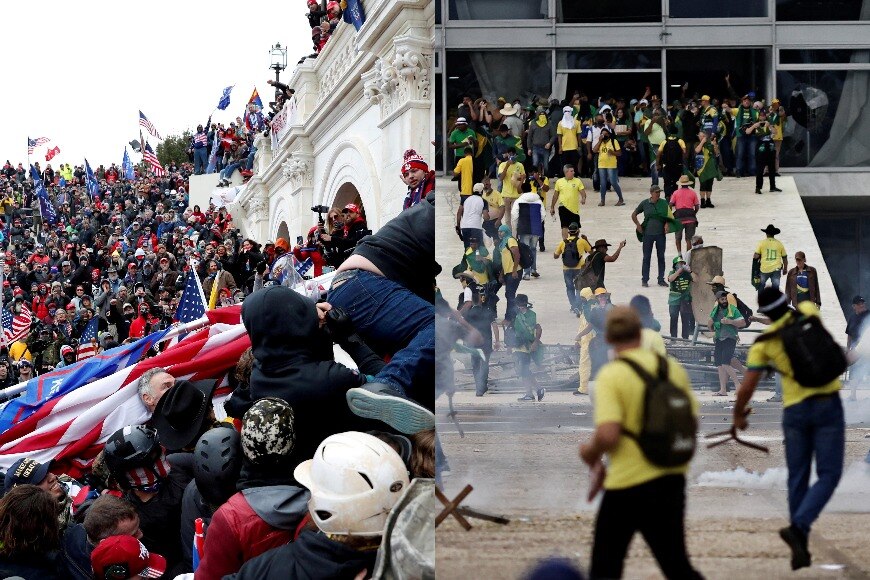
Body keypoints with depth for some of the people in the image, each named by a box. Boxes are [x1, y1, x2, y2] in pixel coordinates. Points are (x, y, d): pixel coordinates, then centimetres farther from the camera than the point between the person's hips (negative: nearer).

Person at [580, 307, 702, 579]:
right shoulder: (673, 368, 4)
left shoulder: (611, 375, -13)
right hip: (672, 481, 5)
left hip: (626, 487, -5)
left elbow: (607, 435, -22)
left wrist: (589, 451, -1)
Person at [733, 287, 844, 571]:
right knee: (828, 475, 0)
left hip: (795, 409, 1)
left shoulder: (763, 343, 1)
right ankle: (797, 527, -20)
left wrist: (738, 416, 15)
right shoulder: (807, 311, 1)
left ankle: (801, 547, 15)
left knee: (797, 478, 13)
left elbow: (746, 388, -2)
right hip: (827, 404, -1)